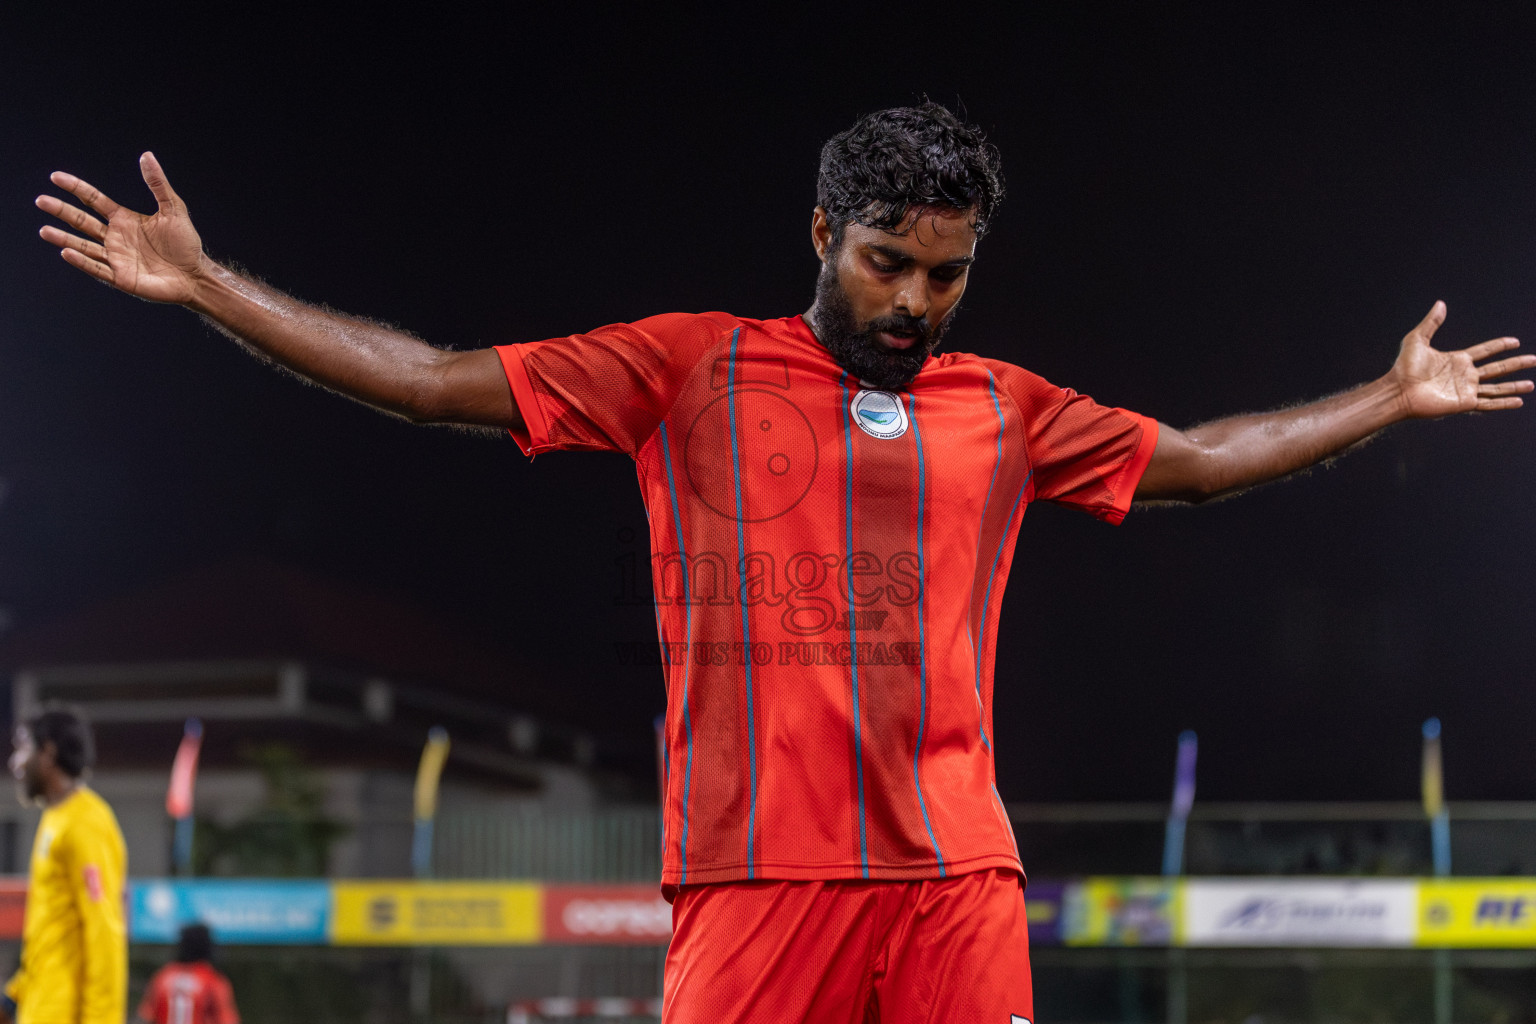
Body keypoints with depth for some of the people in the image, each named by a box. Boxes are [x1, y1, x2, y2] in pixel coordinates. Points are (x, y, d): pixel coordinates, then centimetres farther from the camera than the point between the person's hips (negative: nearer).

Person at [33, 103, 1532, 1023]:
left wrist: (1393, 398, 30)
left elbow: (1203, 457, 29)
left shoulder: (1003, 410, 17)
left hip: (957, 871, 3)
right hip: (759, 867, -3)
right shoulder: (691, 370, 7)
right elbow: (436, 381, 6)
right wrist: (205, 284, 1)